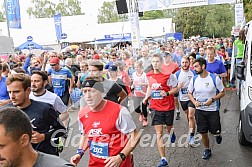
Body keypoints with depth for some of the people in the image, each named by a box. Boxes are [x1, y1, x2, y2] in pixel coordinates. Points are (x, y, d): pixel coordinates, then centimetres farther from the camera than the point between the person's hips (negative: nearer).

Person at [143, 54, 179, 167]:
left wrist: (167, 93, -23)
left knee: (169, 128, 19)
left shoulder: (168, 74, -12)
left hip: (168, 107, -2)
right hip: (155, 107, 2)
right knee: (159, 133, -3)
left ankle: (171, 133, 60)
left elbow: (176, 88, -5)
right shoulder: (148, 75, 1)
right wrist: (146, 97, 5)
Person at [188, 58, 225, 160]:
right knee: (203, 132, 8)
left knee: (215, 131, 4)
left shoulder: (215, 79, -12)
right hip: (199, 110, 3)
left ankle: (217, 134, 41)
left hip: (213, 110, -2)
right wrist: (194, 102, -11)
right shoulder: (194, 80, -2)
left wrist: (212, 99, -20)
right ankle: (207, 150, 30)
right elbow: (189, 93, 8)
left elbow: (222, 92, -5)